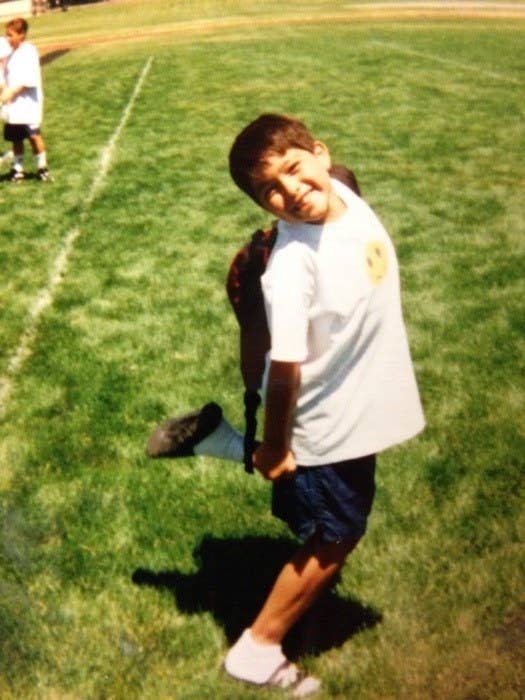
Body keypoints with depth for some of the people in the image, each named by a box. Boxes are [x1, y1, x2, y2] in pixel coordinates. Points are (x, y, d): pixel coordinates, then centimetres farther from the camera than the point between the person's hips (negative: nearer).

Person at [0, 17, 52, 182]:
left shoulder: (29, 52, -9)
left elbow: (29, 79, -17)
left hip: (28, 103, -7)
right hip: (13, 106, 7)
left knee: (34, 135, -8)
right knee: (15, 137, 9)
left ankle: (42, 167, 5)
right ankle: (18, 168, 18)